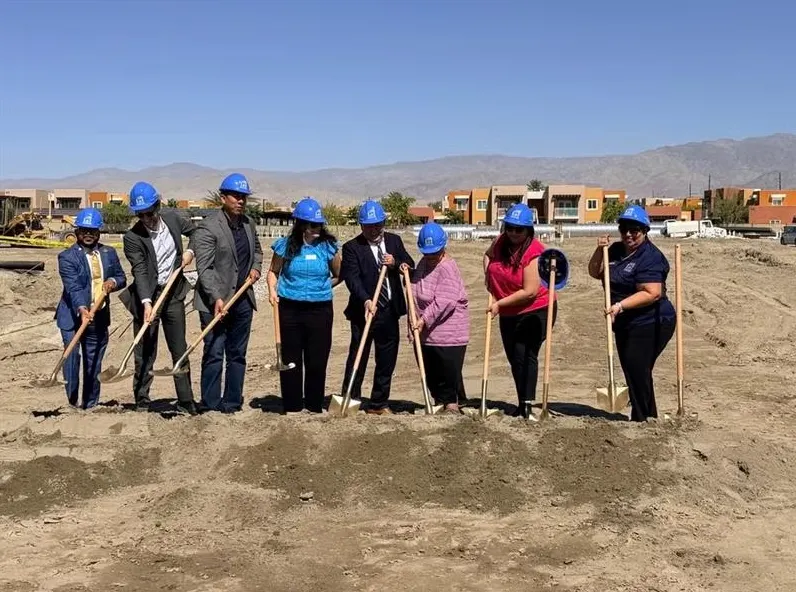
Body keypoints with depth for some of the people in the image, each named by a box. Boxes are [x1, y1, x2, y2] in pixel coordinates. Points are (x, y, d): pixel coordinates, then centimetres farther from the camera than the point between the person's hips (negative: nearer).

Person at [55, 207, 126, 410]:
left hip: (99, 317, 4)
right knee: (71, 354, -15)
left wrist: (113, 282, -9)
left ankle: (90, 404, 20)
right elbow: (73, 287, -20)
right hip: (73, 316, -4)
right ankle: (72, 400, -5)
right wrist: (82, 309, -36)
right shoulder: (67, 257, -9)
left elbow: (121, 277, 15)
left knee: (94, 362, 10)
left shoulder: (109, 253, 7)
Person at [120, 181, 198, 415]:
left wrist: (191, 251, 1)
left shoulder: (173, 219, -2)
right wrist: (146, 303, -33)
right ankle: (142, 403, 12)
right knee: (145, 354, 2)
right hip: (147, 296, -4)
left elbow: (197, 231, 18)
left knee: (180, 350, 9)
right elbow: (140, 272, -22)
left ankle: (186, 402, 16)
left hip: (174, 292, 4)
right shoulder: (132, 237, -15)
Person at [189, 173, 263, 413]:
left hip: (243, 299, 7)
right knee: (214, 354, -3)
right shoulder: (208, 227, -13)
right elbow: (204, 268, -19)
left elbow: (256, 250, 27)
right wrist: (217, 298, -28)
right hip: (215, 302, -7)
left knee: (237, 355, 11)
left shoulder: (248, 223, 9)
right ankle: (210, 405, 5)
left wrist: (256, 267, 7)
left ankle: (232, 402, 20)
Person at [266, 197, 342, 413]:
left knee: (317, 360, 3)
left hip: (320, 309, 0)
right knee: (290, 360, 6)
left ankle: (315, 406, 16)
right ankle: (292, 407, 17)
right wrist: (272, 290, -2)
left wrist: (322, 287, 3)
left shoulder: (329, 246, 0)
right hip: (289, 308, 0)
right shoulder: (286, 246, -1)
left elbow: (338, 275, 13)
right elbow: (273, 271, 14)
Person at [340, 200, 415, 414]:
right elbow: (352, 278, -16)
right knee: (358, 358, -1)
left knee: (387, 360, 11)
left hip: (390, 310, 5)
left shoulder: (394, 241, 10)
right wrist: (366, 300, -31)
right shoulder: (352, 247, -5)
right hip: (364, 311, -5)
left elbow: (410, 266, 11)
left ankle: (379, 404, 22)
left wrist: (395, 264, -11)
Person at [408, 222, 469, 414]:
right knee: (430, 372, 15)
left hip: (448, 332, -9)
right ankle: (439, 401, 29)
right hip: (425, 333, 9)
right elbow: (416, 292, 28)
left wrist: (425, 319, -25)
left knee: (449, 371, -2)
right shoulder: (423, 264, 12)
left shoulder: (447, 268, -16)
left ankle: (451, 402, 11)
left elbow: (444, 301, -24)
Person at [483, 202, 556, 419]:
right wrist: (488, 274, 6)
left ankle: (526, 406, -16)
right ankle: (523, 404, 26)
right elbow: (488, 254, 24)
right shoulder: (500, 242, -2)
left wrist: (500, 303, -20)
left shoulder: (534, 253, -23)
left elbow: (529, 292, -26)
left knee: (525, 355, -18)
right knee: (514, 358, 14)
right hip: (508, 314, 8)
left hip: (535, 312, -8)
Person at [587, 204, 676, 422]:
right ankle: (644, 421, 24)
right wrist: (599, 251, -3)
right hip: (625, 325, 9)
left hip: (650, 325, -9)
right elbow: (595, 273, 13)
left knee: (637, 373, -11)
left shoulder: (650, 258, -16)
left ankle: (644, 421, -2)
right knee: (631, 373, 13)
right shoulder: (616, 250, 11)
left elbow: (652, 293, -24)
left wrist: (620, 305, -30)